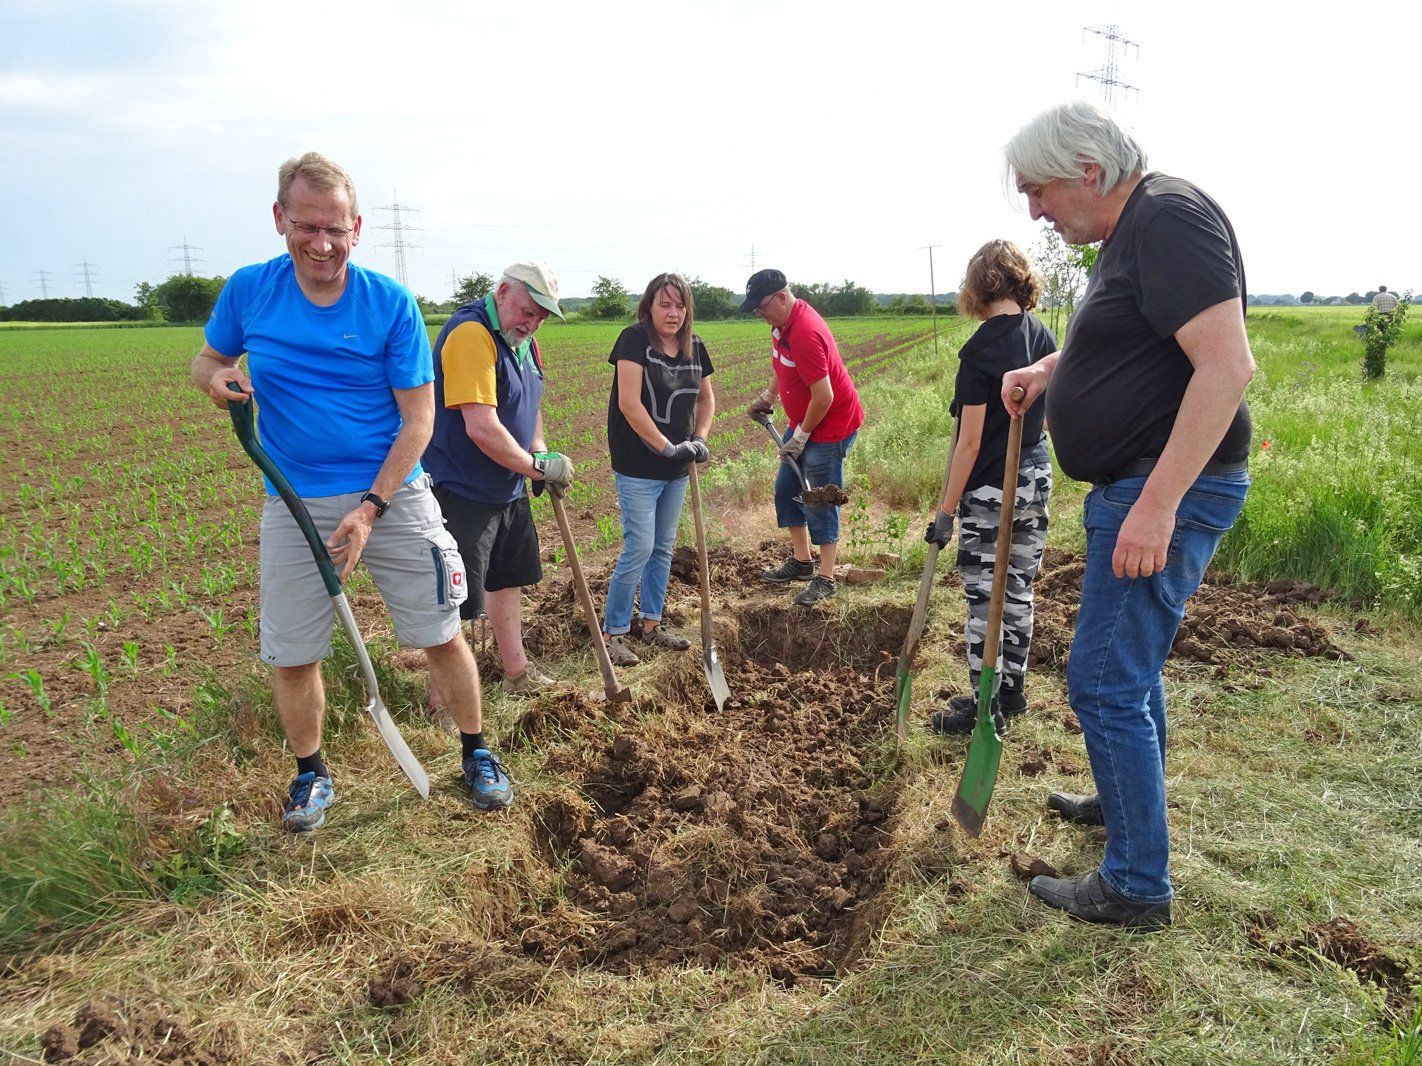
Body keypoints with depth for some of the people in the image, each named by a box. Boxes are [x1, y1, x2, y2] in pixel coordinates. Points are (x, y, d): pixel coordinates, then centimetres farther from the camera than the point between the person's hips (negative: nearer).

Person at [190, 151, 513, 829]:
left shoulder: (392, 304, -9)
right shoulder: (247, 291, -2)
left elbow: (417, 420, -9)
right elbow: (206, 361, 13)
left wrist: (370, 508, -17)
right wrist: (216, 378, -13)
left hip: (393, 495, -2)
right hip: (292, 505, 2)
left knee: (441, 635, 3)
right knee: (290, 654, 8)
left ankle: (476, 754, 24)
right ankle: (310, 773, 32)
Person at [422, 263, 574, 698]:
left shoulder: (524, 341, 9)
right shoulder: (471, 334, -23)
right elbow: (482, 428, -29)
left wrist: (541, 453, 5)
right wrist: (537, 465, -17)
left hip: (509, 490, 10)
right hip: (461, 493, -10)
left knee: (508, 580, 21)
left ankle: (517, 674, 38)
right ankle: (442, 704, 12)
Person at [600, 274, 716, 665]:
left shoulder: (694, 347, 7)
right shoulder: (635, 340, -13)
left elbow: (707, 399, 18)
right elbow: (629, 403, -20)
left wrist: (699, 439, 1)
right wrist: (667, 447, -18)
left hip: (676, 470, 7)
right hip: (638, 467, -7)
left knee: (663, 548, 14)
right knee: (639, 549, -7)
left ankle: (650, 625, 27)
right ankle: (613, 633, 7)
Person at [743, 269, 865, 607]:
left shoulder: (806, 334, -29)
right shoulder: (782, 322, 2)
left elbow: (823, 397, -28)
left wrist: (800, 437, -19)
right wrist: (767, 397, 16)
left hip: (830, 425, -10)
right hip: (802, 422, 10)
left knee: (818, 502, -4)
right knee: (786, 489, 15)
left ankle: (825, 578, 9)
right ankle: (801, 560, 29)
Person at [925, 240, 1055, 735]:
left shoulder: (980, 349, -18)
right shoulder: (1045, 338, 2)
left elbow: (970, 440, -19)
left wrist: (946, 509, -13)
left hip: (989, 490, -7)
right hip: (1036, 481, 7)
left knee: (985, 598, 3)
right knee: (1018, 590, 17)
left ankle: (985, 707, 12)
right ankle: (1012, 690, 30)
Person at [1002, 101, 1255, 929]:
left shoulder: (1170, 218, -17)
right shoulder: (1129, 233, 14)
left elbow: (1228, 363, -27)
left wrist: (1158, 504, -30)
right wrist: (1052, 369, 14)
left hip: (1168, 491, -11)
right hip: (1138, 488, 11)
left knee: (1106, 681, -6)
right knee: (1131, 662, 23)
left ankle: (1137, 886, 8)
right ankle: (1127, 799, 44)